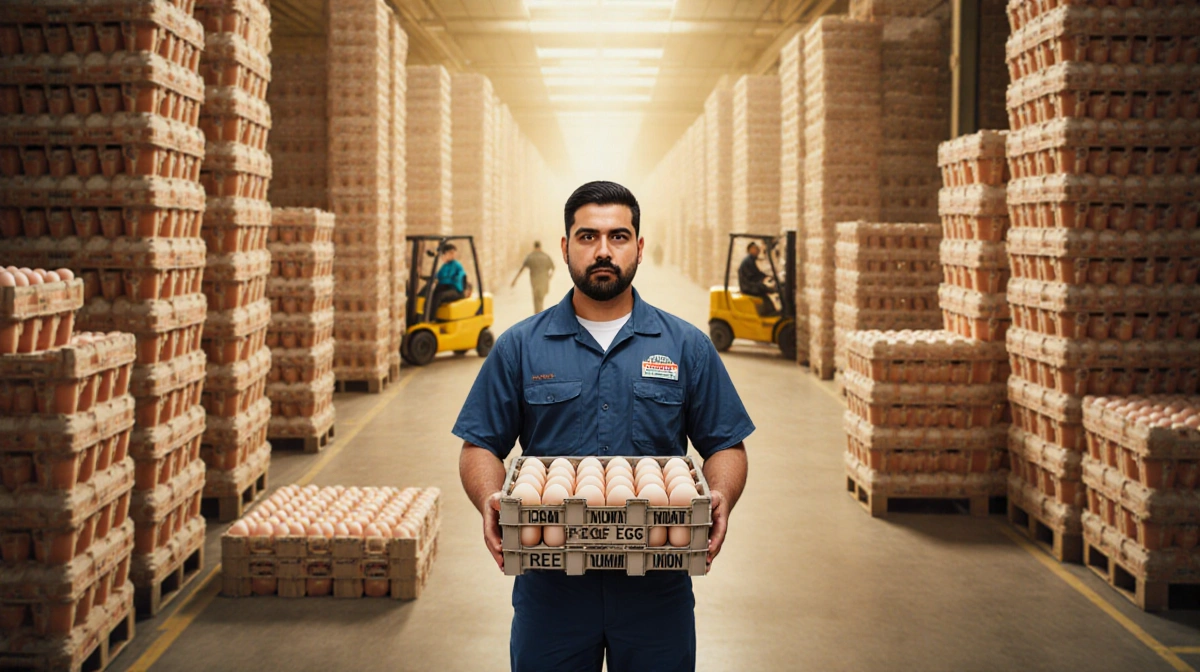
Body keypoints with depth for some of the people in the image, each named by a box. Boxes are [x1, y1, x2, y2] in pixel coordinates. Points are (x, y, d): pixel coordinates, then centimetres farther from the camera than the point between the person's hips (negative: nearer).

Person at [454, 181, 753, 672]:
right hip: (549, 584, 0)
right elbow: (480, 446, 4)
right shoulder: (520, 347, 4)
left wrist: (720, 498, -14)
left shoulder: (688, 347, 5)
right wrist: (490, 499, -16)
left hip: (657, 586, 1)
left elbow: (726, 446, 7)